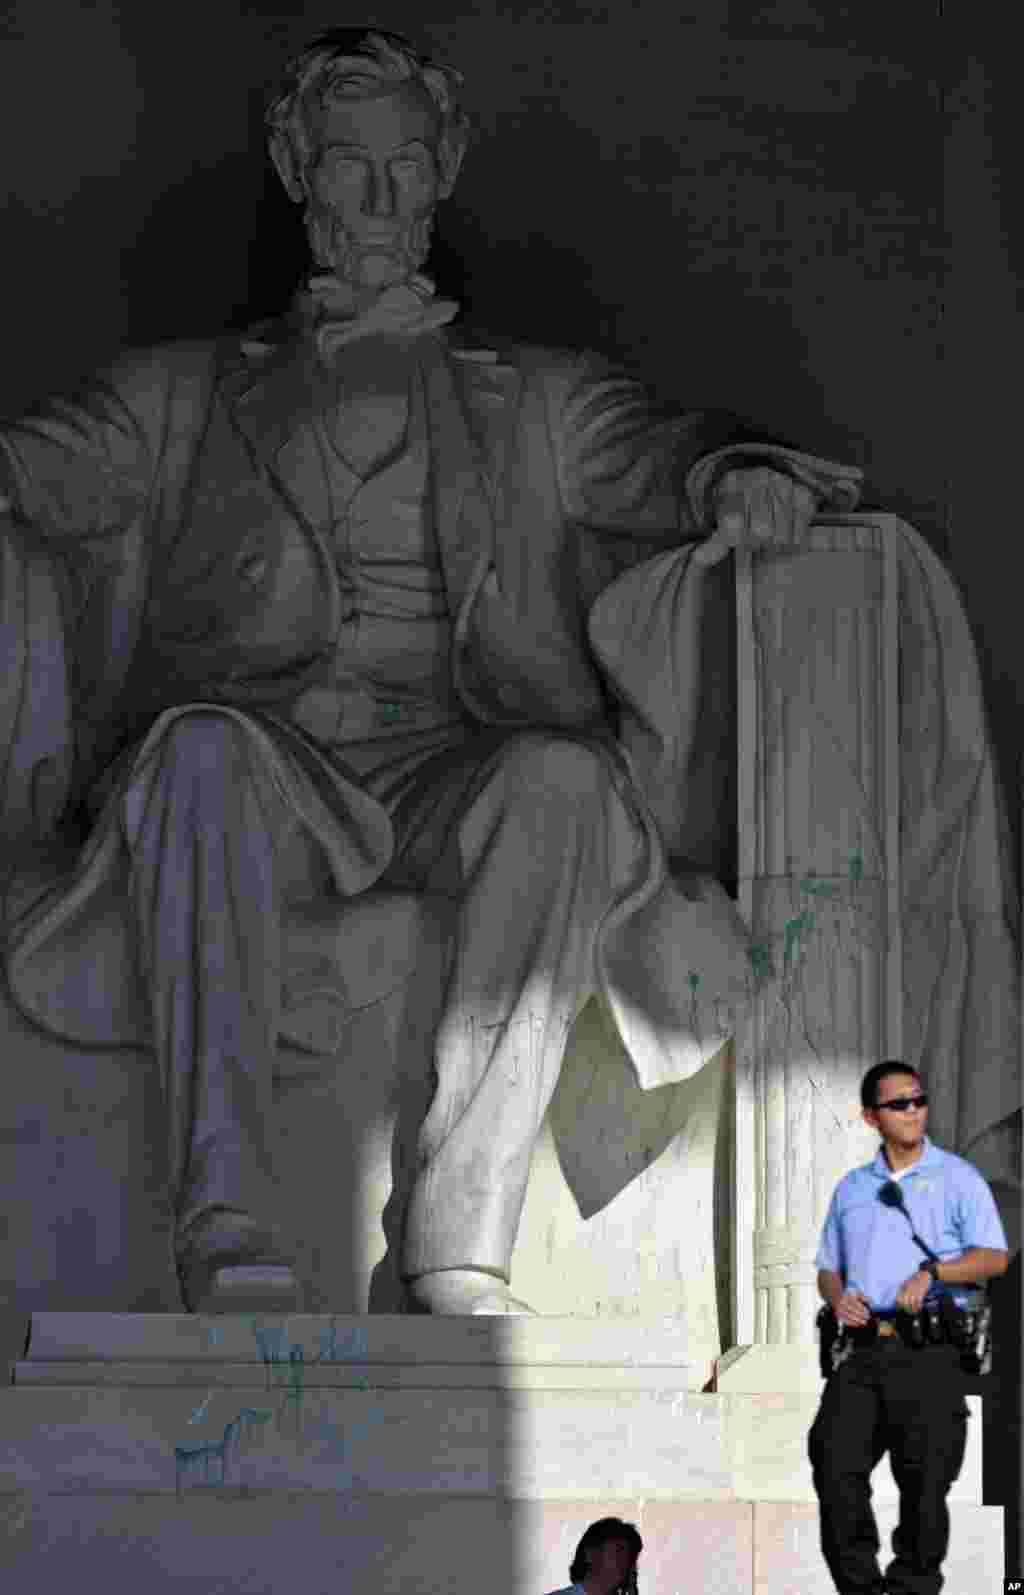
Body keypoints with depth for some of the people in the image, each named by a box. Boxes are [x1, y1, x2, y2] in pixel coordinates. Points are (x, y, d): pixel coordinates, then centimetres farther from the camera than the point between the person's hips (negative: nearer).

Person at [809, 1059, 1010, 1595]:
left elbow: (994, 1257, -5)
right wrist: (837, 1296, 2)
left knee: (924, 1479, -5)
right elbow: (827, 1266, 25)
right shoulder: (851, 1188, 19)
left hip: (928, 1350, -4)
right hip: (861, 1349, 4)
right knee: (836, 1465, -7)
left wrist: (931, 1273, -20)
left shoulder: (957, 1178, 5)